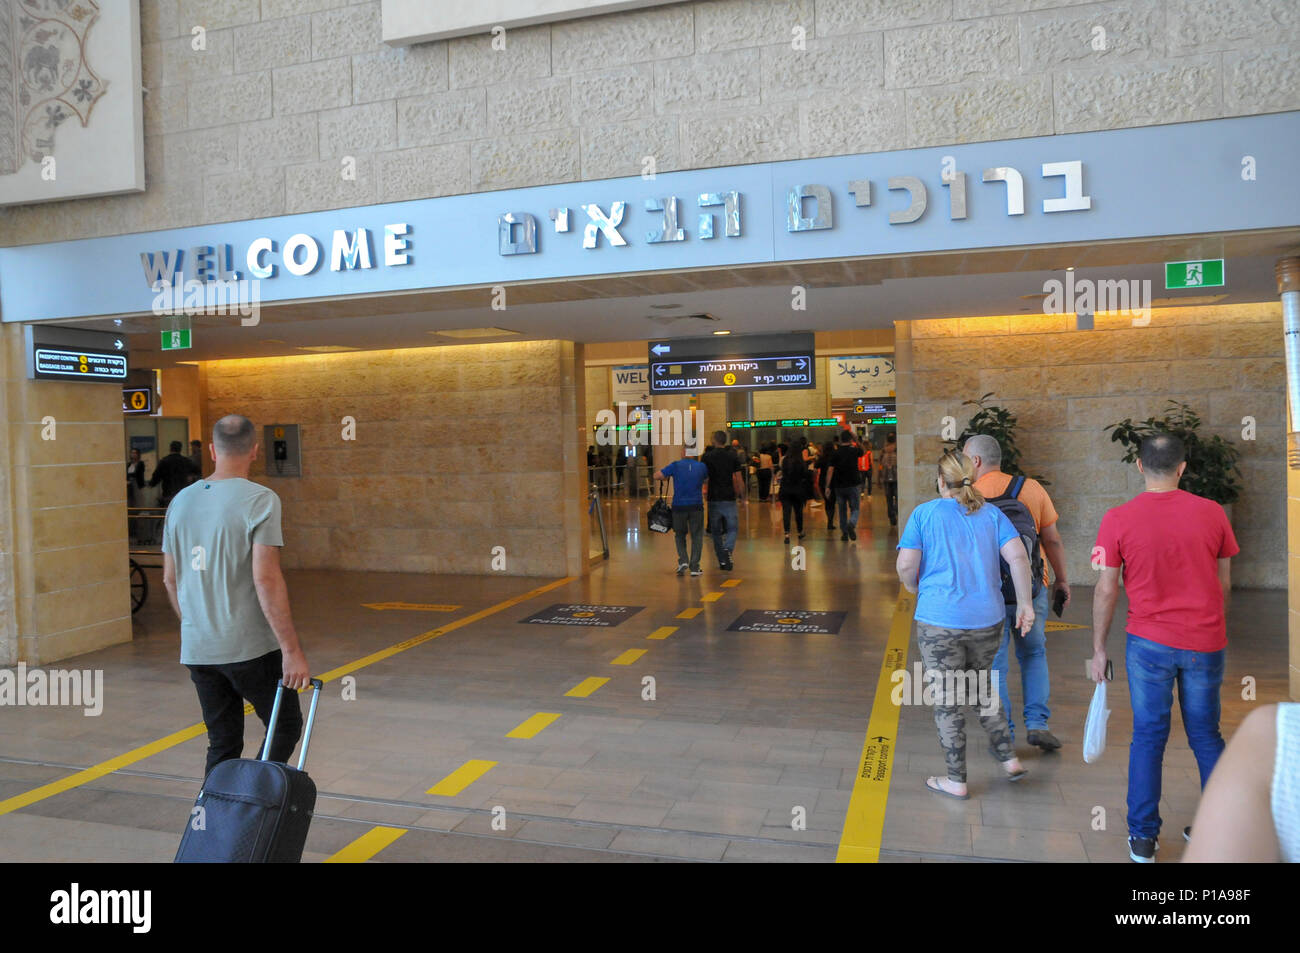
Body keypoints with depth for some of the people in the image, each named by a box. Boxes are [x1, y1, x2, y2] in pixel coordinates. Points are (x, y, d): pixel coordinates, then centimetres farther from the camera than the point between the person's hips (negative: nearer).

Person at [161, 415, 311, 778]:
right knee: (286, 726, 11)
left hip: (197, 650, 6)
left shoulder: (181, 501, 8)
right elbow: (266, 579, -20)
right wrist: (292, 650, -18)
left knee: (222, 746, 15)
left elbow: (170, 578, 14)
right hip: (250, 648, -6)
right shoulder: (259, 500, -12)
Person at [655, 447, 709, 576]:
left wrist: (667, 477, 18)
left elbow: (657, 475, -1)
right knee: (697, 536, 9)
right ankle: (694, 567, 5)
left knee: (680, 535, 17)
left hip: (679, 506, 0)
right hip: (696, 506, 1)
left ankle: (683, 561, 1)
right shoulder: (701, 467, 3)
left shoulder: (676, 465, -3)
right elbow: (706, 480, 21)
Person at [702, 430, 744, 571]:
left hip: (713, 498, 0)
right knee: (732, 528, 7)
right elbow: (739, 479, 0)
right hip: (729, 498, 0)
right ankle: (728, 549, -21)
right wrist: (742, 496, 10)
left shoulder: (707, 456, 0)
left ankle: (722, 560, 11)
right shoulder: (732, 456, 1)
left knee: (716, 531, 10)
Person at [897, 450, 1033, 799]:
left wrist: (913, 587, 9)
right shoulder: (991, 514, 5)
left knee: (947, 700, 7)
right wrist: (1025, 602, 0)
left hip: (939, 621, -4)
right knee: (982, 687, 25)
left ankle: (956, 781, 16)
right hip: (987, 619, 4)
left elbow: (906, 565, -10)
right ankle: (1009, 759, 26)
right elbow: (1017, 556, -6)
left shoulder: (924, 513, -4)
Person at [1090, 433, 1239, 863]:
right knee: (1206, 736, 16)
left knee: (1148, 737, 8)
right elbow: (1224, 582, 6)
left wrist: (1099, 649, 3)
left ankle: (1143, 838, 15)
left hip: (1149, 643, -2)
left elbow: (1106, 590, -7)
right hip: (1206, 644, 2)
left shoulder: (1118, 519, -9)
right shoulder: (1212, 513, -3)